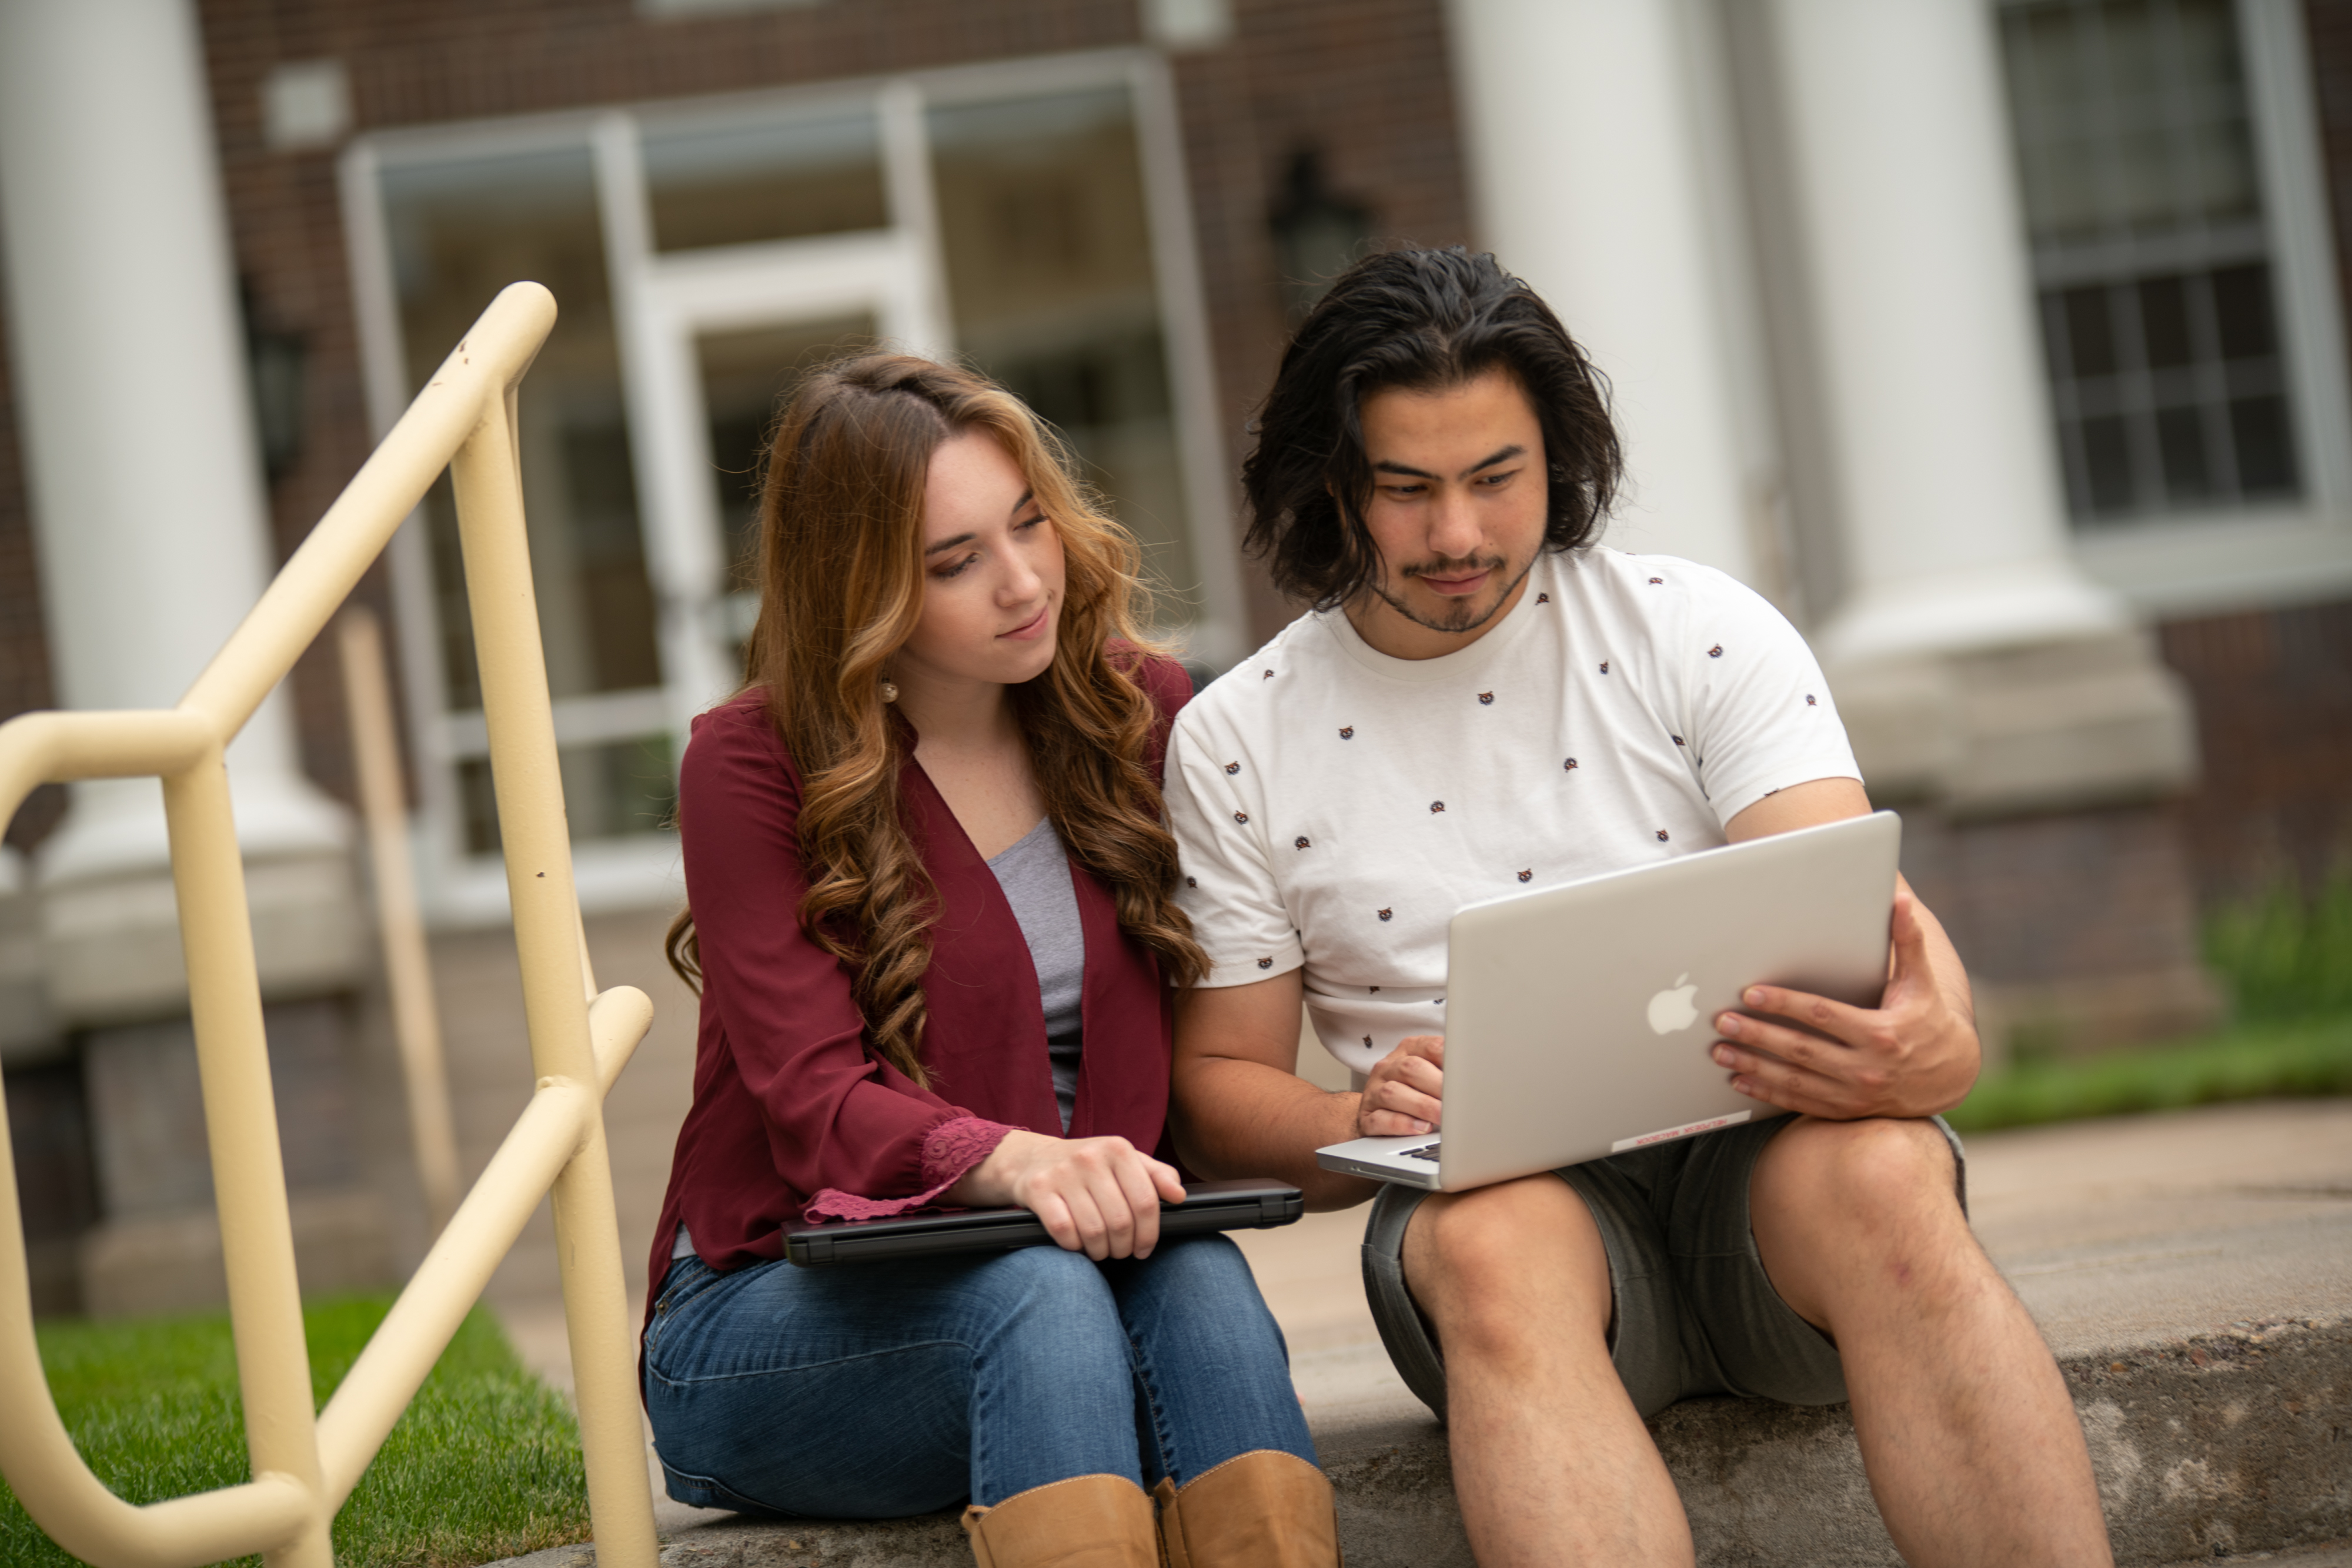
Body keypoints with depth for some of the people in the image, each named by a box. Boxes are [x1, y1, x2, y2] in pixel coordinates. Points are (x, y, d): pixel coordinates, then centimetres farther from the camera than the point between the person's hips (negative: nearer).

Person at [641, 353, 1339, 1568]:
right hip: (768, 1321, -3)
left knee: (1200, 1281, -32)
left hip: (1091, 1254, 3)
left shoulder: (1136, 711, 6)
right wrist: (1016, 1163, -38)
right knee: (1040, 1290, -35)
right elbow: (814, 1098, -17)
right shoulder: (755, 767, -7)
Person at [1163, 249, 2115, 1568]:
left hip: (1757, 1141, 0)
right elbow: (1221, 1087, 10)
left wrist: (1934, 1046, -31)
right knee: (1497, 1243, -37)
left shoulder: (1700, 630, 5)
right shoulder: (1235, 742, 8)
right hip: (1496, 1187, 0)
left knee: (1876, 1174, -36)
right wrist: (1359, 1127, -14)